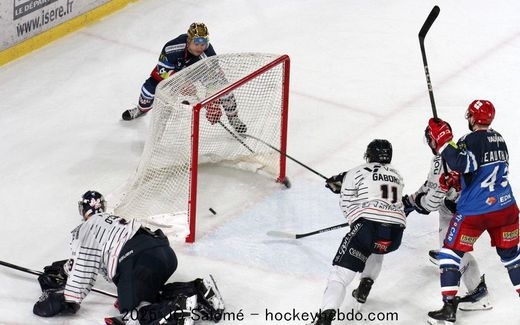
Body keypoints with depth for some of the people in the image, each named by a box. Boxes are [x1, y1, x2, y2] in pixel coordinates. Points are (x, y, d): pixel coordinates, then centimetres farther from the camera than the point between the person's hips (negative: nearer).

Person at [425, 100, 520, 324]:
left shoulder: (473, 140, -15)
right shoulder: (499, 139, 10)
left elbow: (460, 163, -31)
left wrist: (443, 140, -24)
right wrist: (456, 179, 11)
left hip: (475, 211, -7)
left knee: (451, 252, 4)